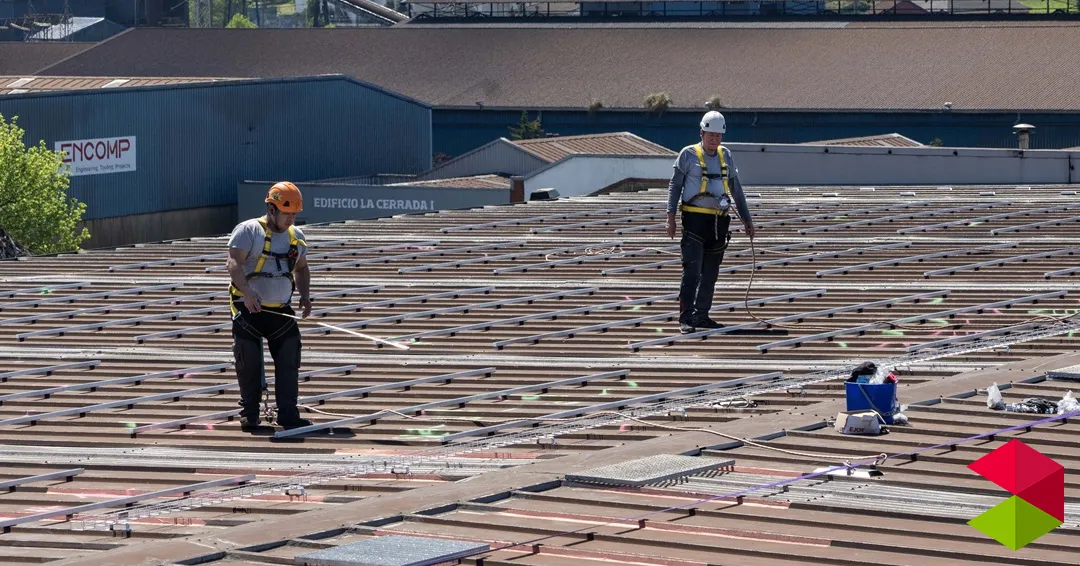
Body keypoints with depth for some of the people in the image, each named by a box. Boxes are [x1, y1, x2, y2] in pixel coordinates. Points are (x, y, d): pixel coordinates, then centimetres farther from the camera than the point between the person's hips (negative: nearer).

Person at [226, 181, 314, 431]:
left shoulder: (296, 236, 11)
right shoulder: (248, 231, -9)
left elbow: (301, 268, 25)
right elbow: (234, 263, -20)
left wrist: (305, 294, 7)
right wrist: (246, 292, -34)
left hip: (281, 311, 5)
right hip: (250, 309, -5)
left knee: (289, 362, -2)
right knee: (249, 364, -1)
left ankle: (288, 414, 3)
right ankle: (249, 414, 13)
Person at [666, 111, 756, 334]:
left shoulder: (726, 156, 14)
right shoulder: (689, 155, 0)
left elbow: (736, 188, 22)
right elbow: (675, 185, 2)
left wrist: (746, 218, 20)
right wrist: (671, 217, -7)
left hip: (719, 221, 5)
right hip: (695, 218, -5)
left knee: (710, 273, 8)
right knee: (692, 270, -12)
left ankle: (702, 315, 17)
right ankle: (686, 318, -14)